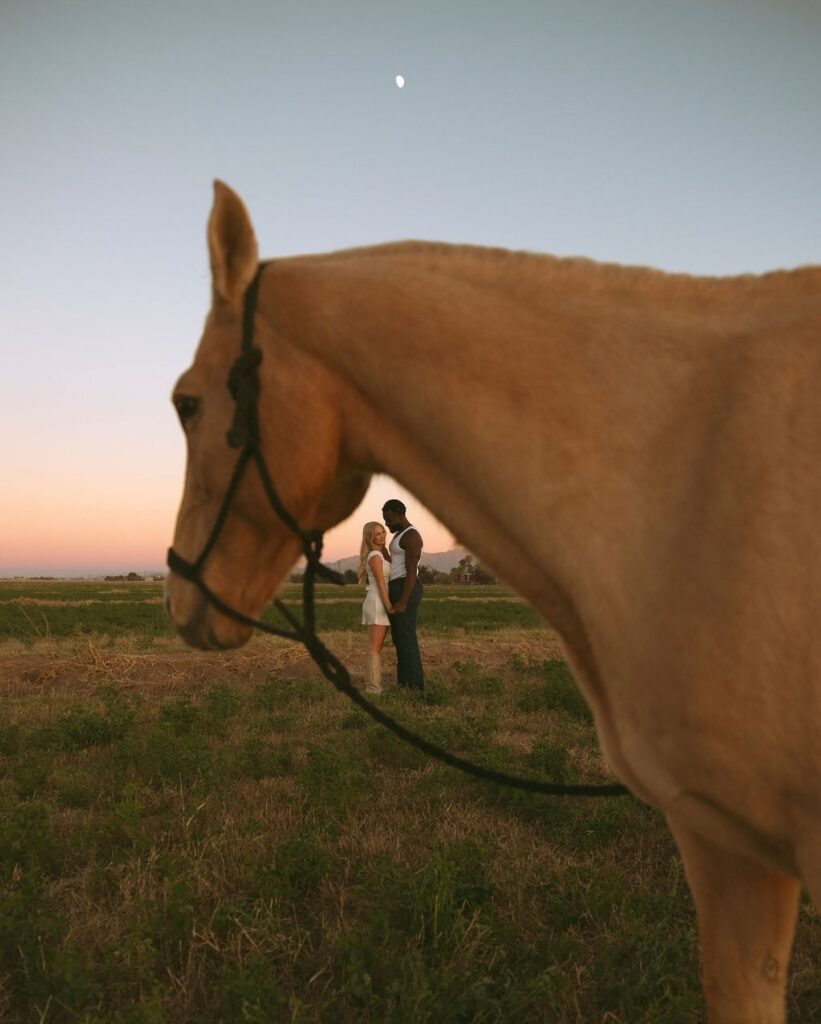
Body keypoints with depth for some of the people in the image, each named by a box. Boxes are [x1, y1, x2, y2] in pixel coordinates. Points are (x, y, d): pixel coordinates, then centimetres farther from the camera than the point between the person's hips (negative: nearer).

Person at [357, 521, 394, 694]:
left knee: (378, 648, 9)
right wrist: (389, 607, -17)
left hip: (380, 604, 9)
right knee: (375, 648, -8)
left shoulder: (381, 555, 15)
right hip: (377, 604, -9)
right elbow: (380, 584, -16)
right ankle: (372, 688, -5)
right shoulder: (375, 556, -13)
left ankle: (375, 686, 13)